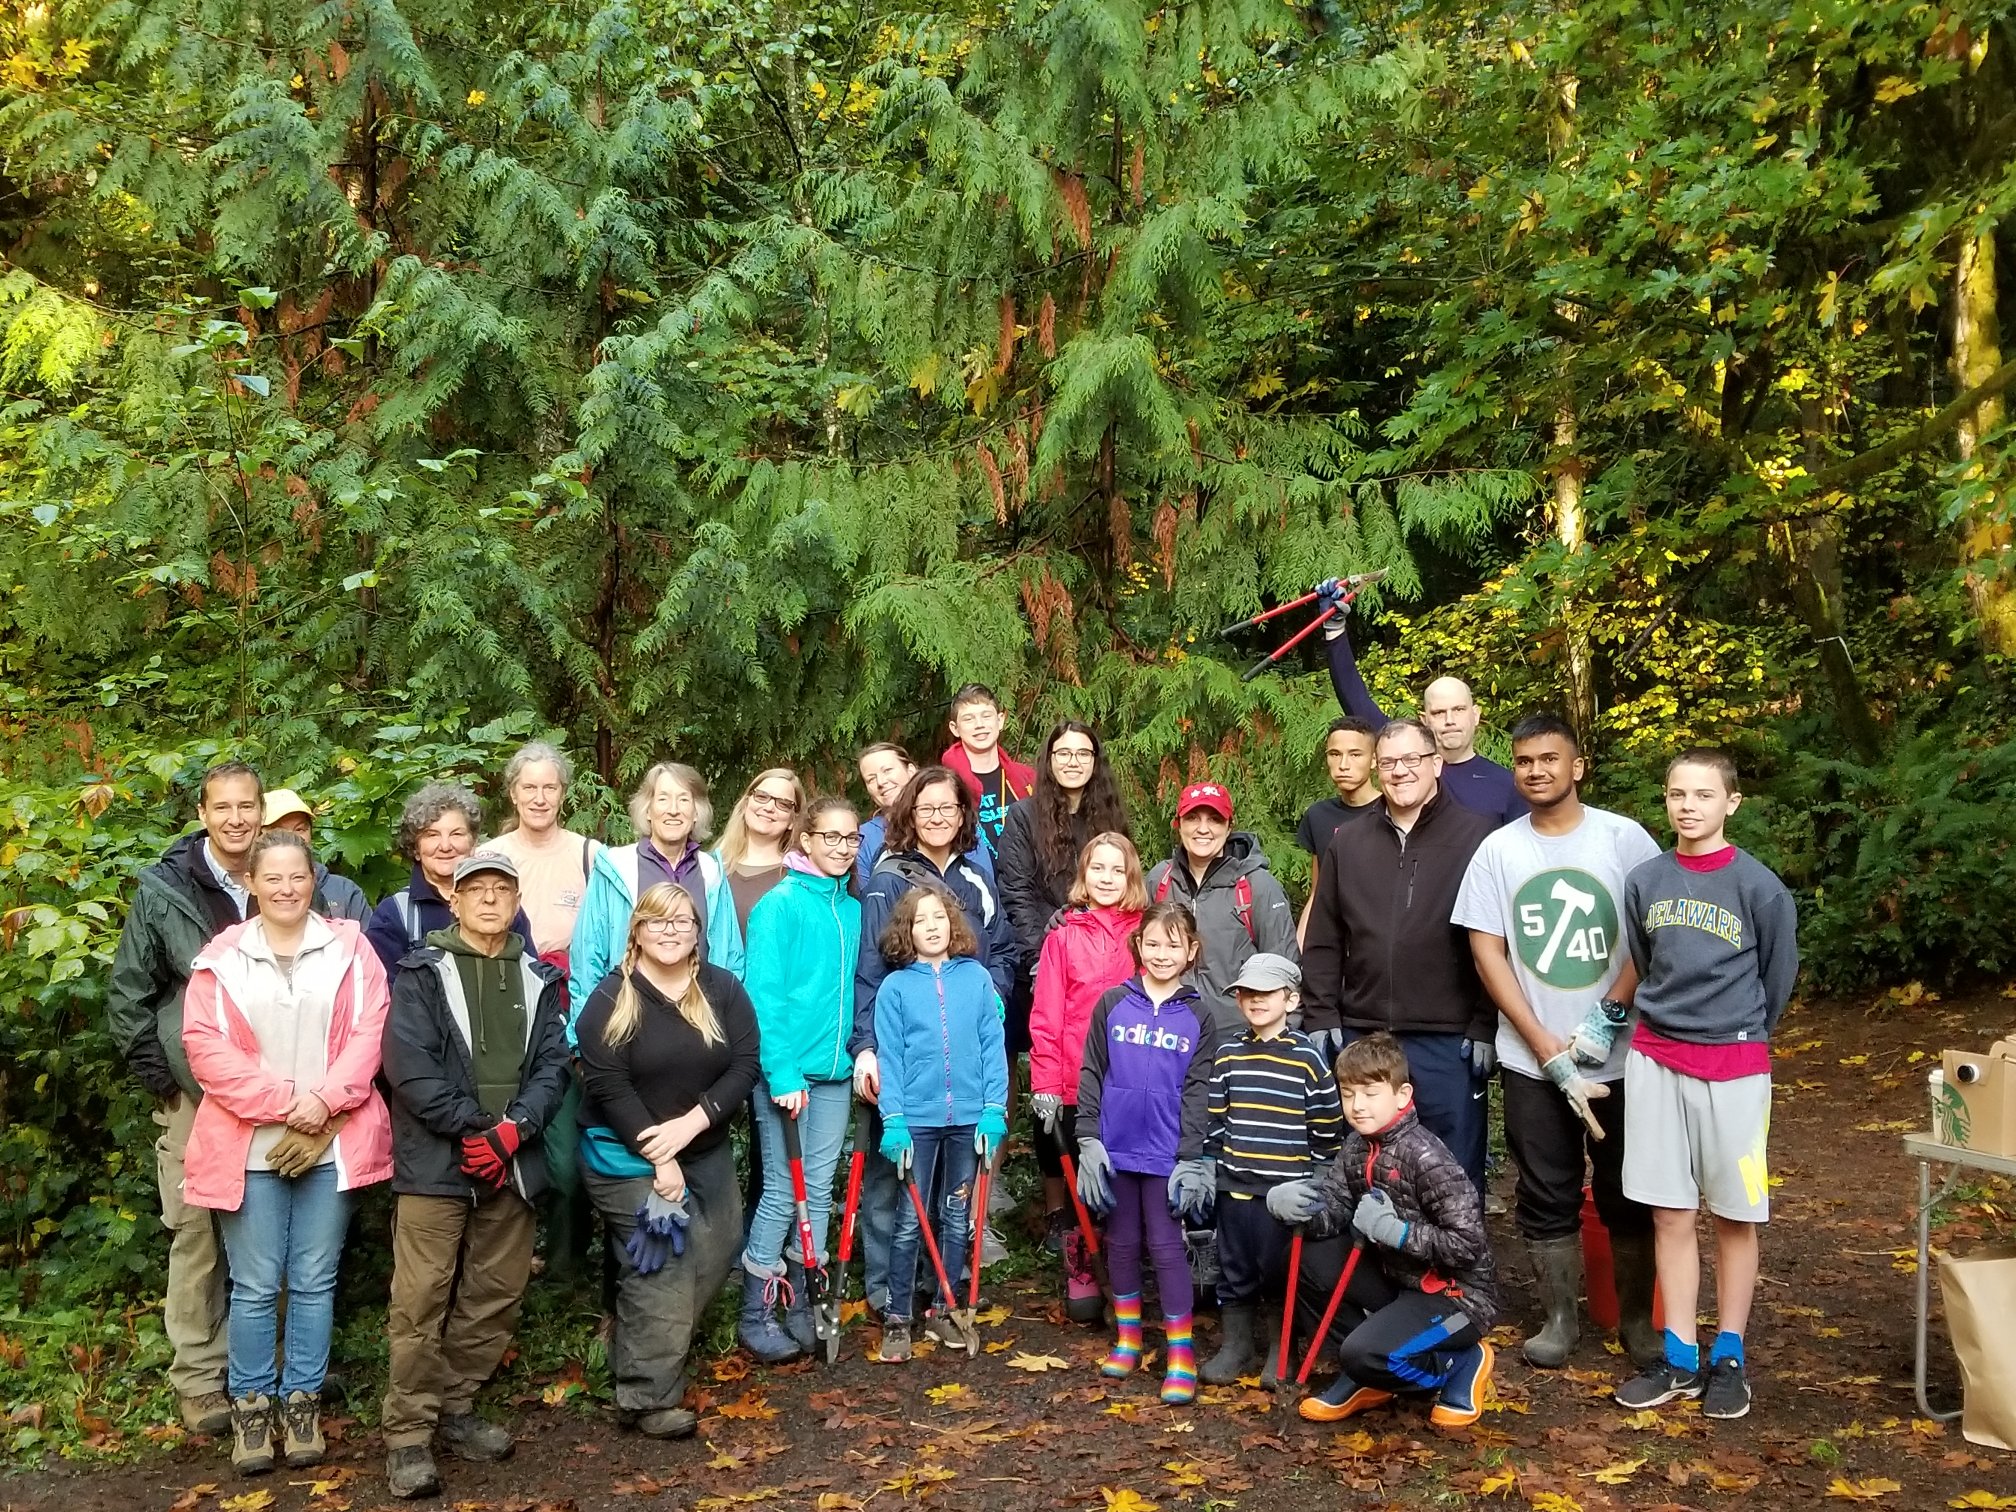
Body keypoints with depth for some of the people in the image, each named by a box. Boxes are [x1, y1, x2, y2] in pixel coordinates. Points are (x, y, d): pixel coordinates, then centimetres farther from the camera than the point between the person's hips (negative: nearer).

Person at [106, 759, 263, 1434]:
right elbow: (127, 993, 1)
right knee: (197, 1238, 3)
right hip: (194, 1094, -2)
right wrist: (156, 1075, -5)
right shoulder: (163, 890, -3)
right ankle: (198, 1384, 15)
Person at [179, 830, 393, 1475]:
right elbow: (205, 1045, -6)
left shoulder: (348, 946, 5)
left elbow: (369, 1033, -1)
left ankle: (302, 1402, 20)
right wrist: (281, 1101, -13)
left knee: (315, 1281, 7)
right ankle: (251, 1406, 19)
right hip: (251, 1147, -1)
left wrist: (323, 1100, -13)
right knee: (255, 1286, 4)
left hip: (331, 1144, 1)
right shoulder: (222, 957, 2)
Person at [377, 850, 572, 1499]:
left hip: (513, 1164, 4)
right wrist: (473, 1128, -15)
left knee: (496, 1296, 10)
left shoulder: (541, 979, 12)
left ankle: (456, 1409, 26)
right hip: (435, 1162, -4)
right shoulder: (421, 972, 0)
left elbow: (554, 1065, 4)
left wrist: (513, 1128, -12)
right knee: (422, 1300, -5)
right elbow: (409, 1064, -10)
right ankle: (408, 1433, 6)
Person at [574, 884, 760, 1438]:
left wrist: (690, 1124, -17)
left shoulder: (724, 990, 2)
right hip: (629, 1159, -5)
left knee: (715, 1255, 7)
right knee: (659, 1276, -8)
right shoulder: (611, 999, -8)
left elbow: (745, 1066, -4)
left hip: (707, 1154, 5)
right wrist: (658, 1159, -18)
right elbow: (607, 1086, -13)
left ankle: (641, 1357, 27)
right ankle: (646, 1398, 5)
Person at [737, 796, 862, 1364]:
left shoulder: (853, 910, 9)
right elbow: (762, 994, -14)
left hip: (836, 1071, 6)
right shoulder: (779, 905, -10)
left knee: (819, 1191, 11)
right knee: (781, 1191, 0)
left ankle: (802, 1308, 22)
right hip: (787, 1070, -6)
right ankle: (756, 1315, 14)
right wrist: (781, 1073, -18)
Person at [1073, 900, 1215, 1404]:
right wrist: (1089, 1140, -4)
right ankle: (1128, 1336, 28)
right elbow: (1091, 1074, 1)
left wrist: (1190, 1159, -6)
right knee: (1122, 1243, 13)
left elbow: (1197, 1092, -1)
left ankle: (1180, 1352, 9)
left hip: (1166, 1153, -1)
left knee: (1166, 1247, 1)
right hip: (1116, 1148, 2)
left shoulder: (1196, 1015, 0)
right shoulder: (1113, 1003, 0)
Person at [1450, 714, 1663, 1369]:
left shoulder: (1624, 838, -3)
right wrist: (1549, 1050, -8)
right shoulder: (1497, 849, 1)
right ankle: (1561, 1317, 23)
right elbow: (1487, 952, -1)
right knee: (1547, 1195, 8)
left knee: (1627, 1193, 9)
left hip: (1620, 1055, -1)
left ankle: (1638, 1318, 26)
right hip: (1531, 1061, 1)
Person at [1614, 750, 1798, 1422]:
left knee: (1735, 1215, 7)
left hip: (1734, 1067, -3)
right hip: (1655, 1061, 3)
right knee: (1670, 1214, 6)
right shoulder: (1645, 882, 2)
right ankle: (1680, 1359, 15)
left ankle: (1728, 1358, 20)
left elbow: (1779, 977, 4)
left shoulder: (1759, 887, -8)